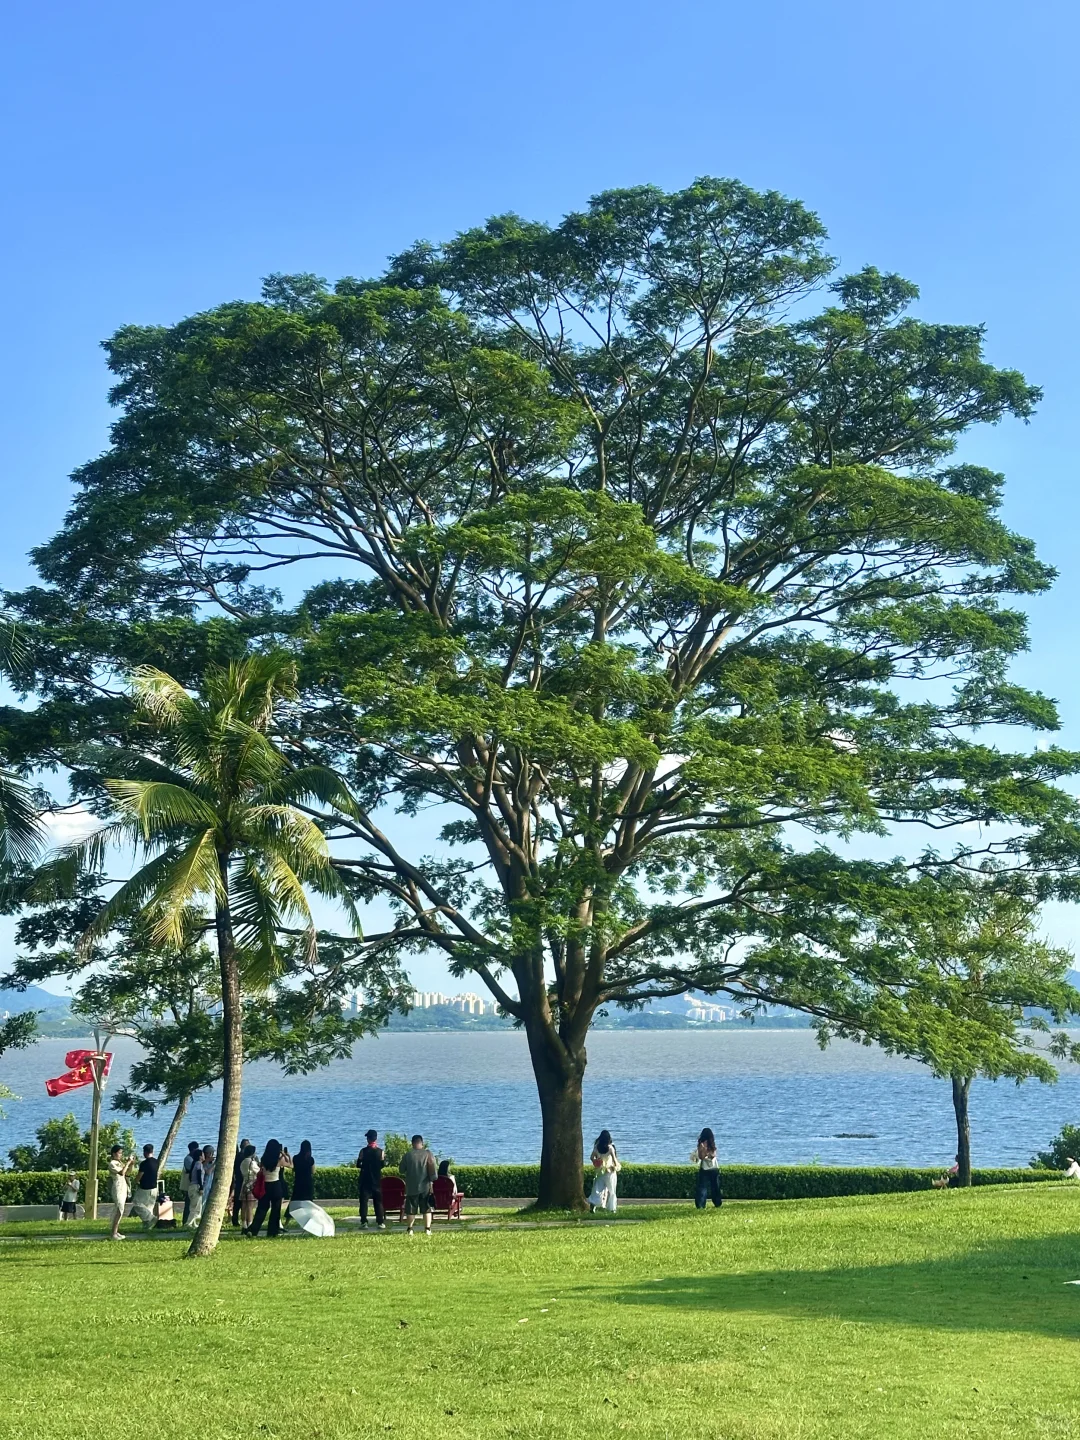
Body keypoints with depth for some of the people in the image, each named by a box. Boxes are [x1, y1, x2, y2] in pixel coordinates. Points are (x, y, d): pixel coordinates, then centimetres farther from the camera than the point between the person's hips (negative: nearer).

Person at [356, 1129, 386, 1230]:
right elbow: (383, 1164, 4)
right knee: (378, 1201, 8)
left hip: (365, 1179, -2)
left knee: (363, 1201, 2)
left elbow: (358, 1165, -7)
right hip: (377, 1180, 2)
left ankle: (364, 1222, -5)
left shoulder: (364, 1151, -8)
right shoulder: (380, 1151, -4)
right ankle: (380, 1222, 5)